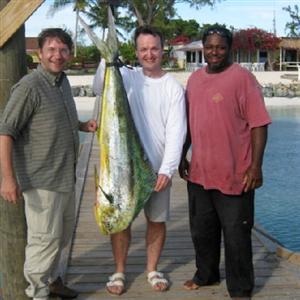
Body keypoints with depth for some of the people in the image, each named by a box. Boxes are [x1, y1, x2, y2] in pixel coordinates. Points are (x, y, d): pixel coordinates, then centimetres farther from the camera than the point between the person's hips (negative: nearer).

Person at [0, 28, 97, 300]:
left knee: (64, 232, 21)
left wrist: (83, 125, 6)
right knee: (45, 237, 0)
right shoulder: (29, 86, -18)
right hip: (41, 179, -9)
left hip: (65, 176, 9)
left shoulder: (62, 81, 8)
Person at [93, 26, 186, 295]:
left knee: (157, 221, 10)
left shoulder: (173, 87, -2)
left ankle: (152, 270, 30)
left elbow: (176, 131, -8)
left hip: (159, 168, 0)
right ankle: (119, 272, 24)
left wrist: (167, 169, -16)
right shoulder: (126, 77, 1)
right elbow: (102, 87, -19)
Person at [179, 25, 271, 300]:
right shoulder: (195, 79, 10)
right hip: (199, 172, 6)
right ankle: (206, 275, 38)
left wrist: (256, 165, -17)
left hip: (234, 174, -6)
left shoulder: (242, 78, -9)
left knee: (236, 235, 3)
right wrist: (183, 156, 17)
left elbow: (258, 124, -12)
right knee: (202, 230, 19)